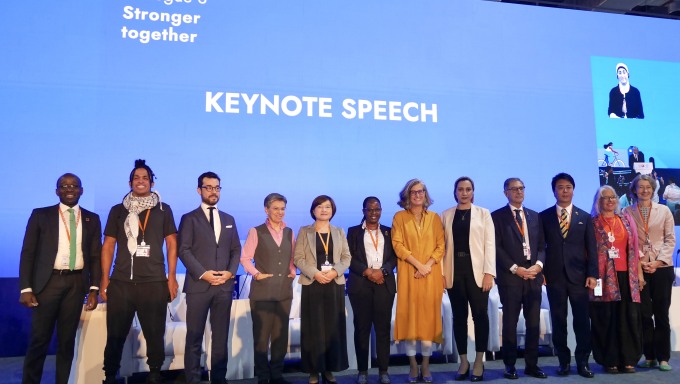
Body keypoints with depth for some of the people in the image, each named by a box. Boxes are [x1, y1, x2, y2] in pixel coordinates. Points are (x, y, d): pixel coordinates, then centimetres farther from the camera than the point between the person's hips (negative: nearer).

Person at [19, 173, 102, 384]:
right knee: (39, 339, 2)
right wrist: (26, 288, -7)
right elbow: (28, 253, 1)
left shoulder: (92, 219, 9)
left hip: (76, 283, 2)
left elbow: (95, 256, 8)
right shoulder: (40, 215, 4)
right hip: (48, 281, -1)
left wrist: (94, 289, 0)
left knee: (67, 340, 9)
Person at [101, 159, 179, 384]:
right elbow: (108, 245, 10)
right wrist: (104, 279, 3)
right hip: (121, 282, 1)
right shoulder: (118, 210, 11)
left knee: (155, 334, 3)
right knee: (115, 335, 5)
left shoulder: (163, 210, 8)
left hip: (155, 282, -1)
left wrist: (172, 277, -1)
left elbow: (171, 244, 7)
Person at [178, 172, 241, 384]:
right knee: (194, 336, 2)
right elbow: (184, 250, -6)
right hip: (198, 285, -4)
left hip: (224, 286, 4)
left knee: (221, 336, 8)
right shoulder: (189, 218, 3)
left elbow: (236, 250, 13)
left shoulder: (229, 219, 16)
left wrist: (230, 272, -4)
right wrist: (202, 273, -15)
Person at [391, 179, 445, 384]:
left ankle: (426, 365, 9)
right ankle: (413, 365, 6)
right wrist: (418, 264, -13)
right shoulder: (399, 217, 5)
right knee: (409, 315, -2)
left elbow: (441, 245, 5)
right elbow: (398, 244, -4)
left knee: (429, 316, 1)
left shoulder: (435, 217, 11)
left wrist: (428, 265, -11)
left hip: (431, 275, 2)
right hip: (408, 274, -1)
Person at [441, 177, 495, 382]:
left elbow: (490, 244, 0)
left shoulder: (483, 213, 7)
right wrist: (441, 273, -2)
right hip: (454, 271, 1)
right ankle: (463, 361, 15)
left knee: (480, 315, -1)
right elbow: (442, 244, 6)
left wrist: (489, 272, -9)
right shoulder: (446, 215, 10)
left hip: (477, 270, -1)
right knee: (459, 317, 6)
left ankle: (479, 361, 10)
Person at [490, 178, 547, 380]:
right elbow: (496, 248, -5)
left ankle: (532, 364, 16)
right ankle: (510, 365, 11)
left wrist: (538, 265, -7)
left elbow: (542, 245, 11)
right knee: (510, 323, 2)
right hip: (510, 277, -4)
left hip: (534, 276, 4)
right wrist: (516, 268, -12)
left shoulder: (535, 216, 16)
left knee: (534, 323, 6)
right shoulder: (497, 216, 2)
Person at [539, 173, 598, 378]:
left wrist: (592, 274, -4)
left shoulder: (585, 217, 9)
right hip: (554, 276, 0)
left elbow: (591, 248, 5)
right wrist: (540, 271, -3)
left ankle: (583, 362, 14)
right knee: (558, 320, 5)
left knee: (582, 320, 2)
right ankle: (564, 361, 16)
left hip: (578, 276, 1)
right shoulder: (544, 216, 6)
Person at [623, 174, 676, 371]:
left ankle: (663, 357, 10)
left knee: (661, 313, 3)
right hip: (638, 268, -1)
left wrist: (658, 261, -8)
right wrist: (640, 262, -9)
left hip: (662, 267, 1)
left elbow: (670, 239, 4)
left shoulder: (664, 211, 7)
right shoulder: (627, 212, 4)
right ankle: (649, 356, 11)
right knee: (644, 314, 1)